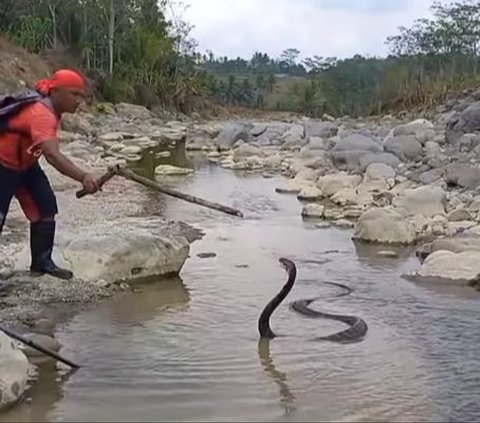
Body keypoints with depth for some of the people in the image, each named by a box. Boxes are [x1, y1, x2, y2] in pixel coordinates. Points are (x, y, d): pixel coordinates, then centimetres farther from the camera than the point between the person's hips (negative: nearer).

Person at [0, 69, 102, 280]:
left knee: (46, 207, 4)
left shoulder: (51, 108, -4)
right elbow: (52, 155, -49)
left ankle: (41, 262, 14)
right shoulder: (41, 113, -34)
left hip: (26, 164, 9)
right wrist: (83, 177, -62)